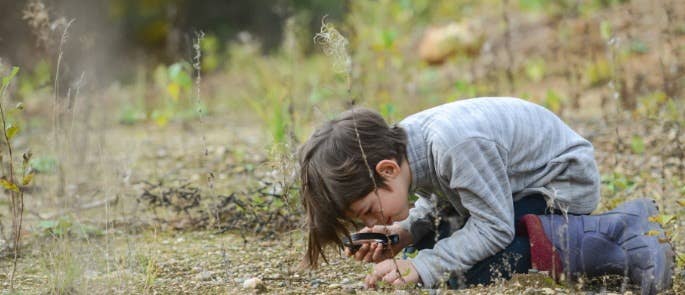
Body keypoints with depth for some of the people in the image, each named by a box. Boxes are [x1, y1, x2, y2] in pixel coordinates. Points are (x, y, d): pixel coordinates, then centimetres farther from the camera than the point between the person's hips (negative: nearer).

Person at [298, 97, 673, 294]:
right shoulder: (399, 144, -9)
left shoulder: (457, 144, -36)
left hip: (564, 180, -10)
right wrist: (406, 233, -13)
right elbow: (438, 200, 7)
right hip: (516, 183, 10)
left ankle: (620, 233, -19)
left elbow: (493, 228, -28)